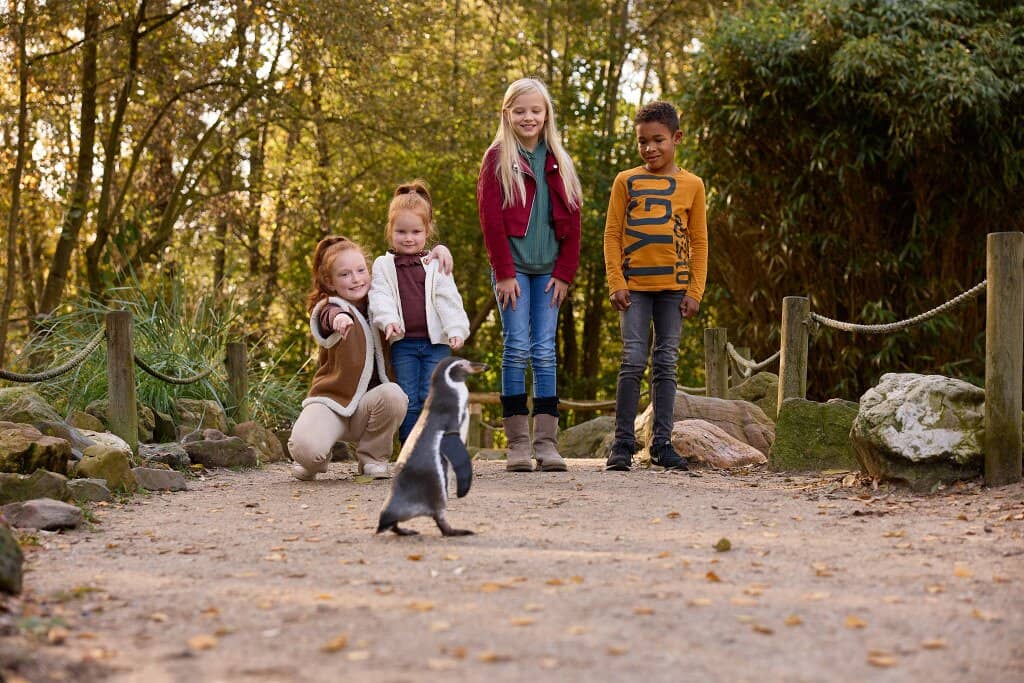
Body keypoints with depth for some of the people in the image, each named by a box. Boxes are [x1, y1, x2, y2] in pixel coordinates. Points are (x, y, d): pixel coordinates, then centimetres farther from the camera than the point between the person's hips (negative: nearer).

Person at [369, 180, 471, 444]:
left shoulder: (436, 264, 7)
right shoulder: (383, 265, 8)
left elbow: (449, 300, 1)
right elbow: (380, 296, -5)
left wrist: (456, 329, -12)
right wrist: (388, 320, -24)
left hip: (435, 342, 0)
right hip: (403, 343, 0)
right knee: (408, 401, 1)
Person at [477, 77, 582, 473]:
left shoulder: (558, 163, 12)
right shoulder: (498, 158, 1)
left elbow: (572, 221, 10)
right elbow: (490, 218, -5)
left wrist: (565, 273, 1)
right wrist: (503, 272, -11)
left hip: (548, 271, 3)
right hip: (513, 268, -3)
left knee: (545, 351, 1)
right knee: (516, 348, -6)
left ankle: (546, 443, 0)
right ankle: (517, 443, -3)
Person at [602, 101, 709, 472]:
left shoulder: (691, 184, 6)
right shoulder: (626, 181, 4)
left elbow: (699, 242, 7)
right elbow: (612, 235, 3)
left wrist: (695, 290, 0)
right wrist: (616, 283, -6)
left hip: (674, 286, 1)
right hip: (634, 285, -1)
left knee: (666, 364, 5)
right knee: (633, 362, -6)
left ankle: (662, 442, 10)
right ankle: (623, 443, -1)